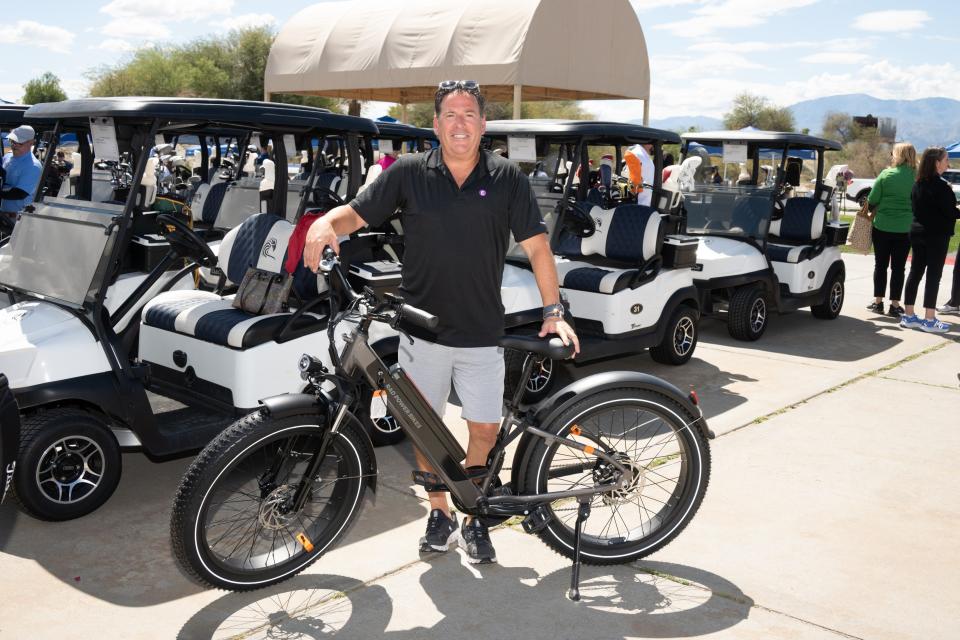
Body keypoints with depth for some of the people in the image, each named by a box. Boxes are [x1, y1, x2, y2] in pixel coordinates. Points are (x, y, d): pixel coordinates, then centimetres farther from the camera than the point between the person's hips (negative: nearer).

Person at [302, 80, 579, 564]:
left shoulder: (507, 179, -1)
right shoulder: (409, 173, 0)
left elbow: (536, 245, 0)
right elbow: (357, 212, 1)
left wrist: (553, 311, -6)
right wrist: (327, 222, -22)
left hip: (481, 333, 0)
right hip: (421, 329, 1)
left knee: (485, 428, 4)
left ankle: (475, 519, 27)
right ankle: (440, 513, 31)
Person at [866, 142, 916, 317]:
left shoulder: (886, 174, -7)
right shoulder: (917, 177, -4)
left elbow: (872, 201, -5)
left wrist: (874, 212, 14)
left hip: (882, 226, -1)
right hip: (905, 228, 1)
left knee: (880, 265, 11)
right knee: (898, 267, 8)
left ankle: (878, 302, 15)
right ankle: (895, 305, 9)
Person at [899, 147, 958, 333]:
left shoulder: (917, 184, 7)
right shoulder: (940, 187, -17)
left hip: (918, 232, 8)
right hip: (937, 235, -8)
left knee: (915, 272, 10)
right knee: (933, 275, -3)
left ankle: (908, 316, 14)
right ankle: (929, 319, -1)